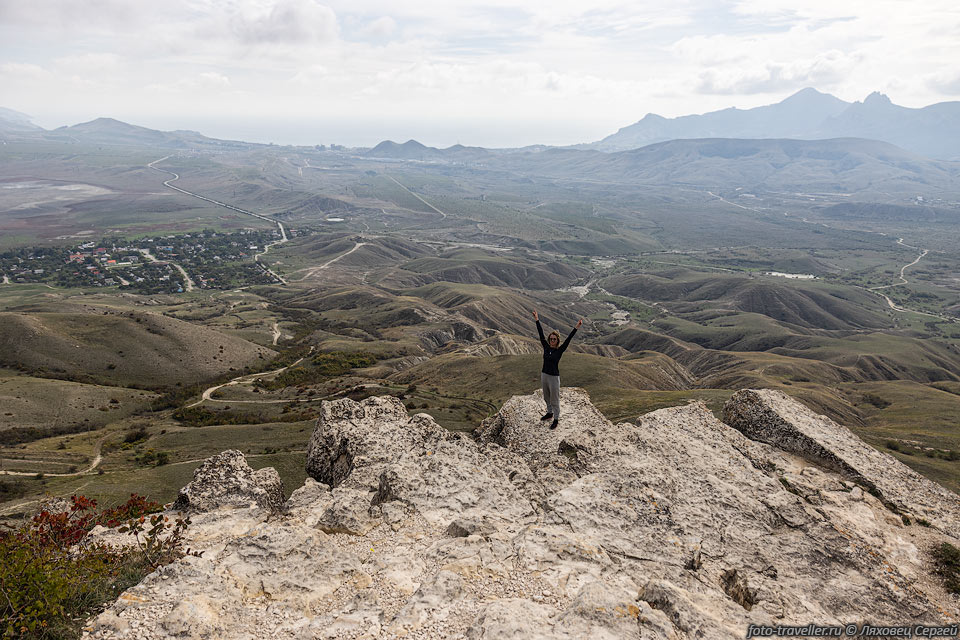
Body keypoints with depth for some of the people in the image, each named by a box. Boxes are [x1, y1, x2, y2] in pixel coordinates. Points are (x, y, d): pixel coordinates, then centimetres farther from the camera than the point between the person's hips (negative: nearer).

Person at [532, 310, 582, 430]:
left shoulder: (560, 350, -11)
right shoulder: (546, 347, 0)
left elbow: (568, 339, -20)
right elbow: (541, 334, 2)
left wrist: (576, 328, -30)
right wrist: (537, 320, 2)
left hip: (554, 377, -5)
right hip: (544, 375, 5)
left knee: (554, 400, 5)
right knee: (546, 397, 21)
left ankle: (556, 419, 18)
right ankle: (550, 413, 41)